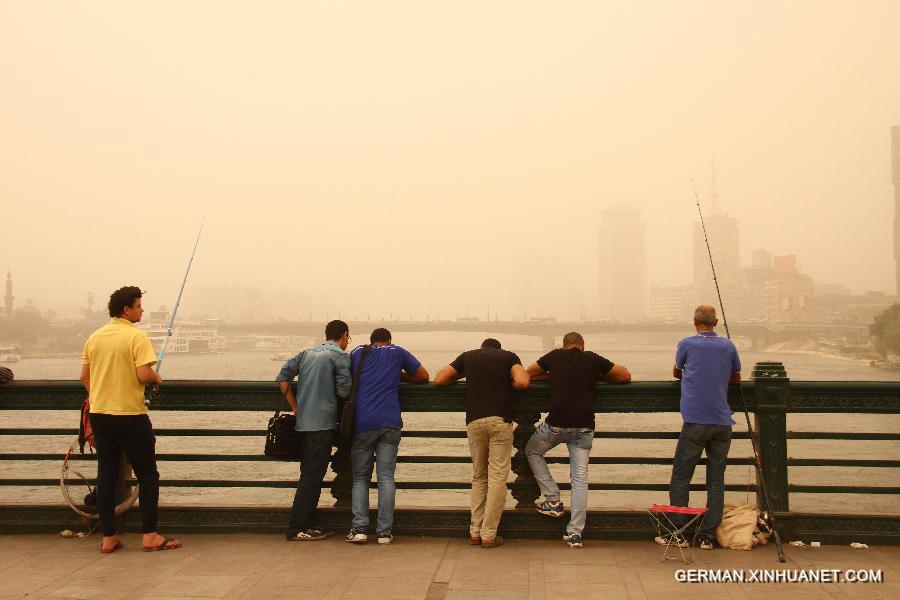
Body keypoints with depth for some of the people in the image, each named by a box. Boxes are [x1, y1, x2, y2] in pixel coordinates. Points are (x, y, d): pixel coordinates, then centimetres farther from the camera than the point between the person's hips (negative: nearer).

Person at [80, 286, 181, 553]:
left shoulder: (94, 337, 8)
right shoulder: (137, 336, -12)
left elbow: (84, 376, 13)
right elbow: (144, 375, -21)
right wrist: (157, 377, 0)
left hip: (98, 414, 6)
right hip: (130, 415, -6)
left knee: (106, 475, 10)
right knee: (147, 475, 5)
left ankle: (108, 538, 15)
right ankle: (150, 535, 6)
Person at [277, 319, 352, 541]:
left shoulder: (308, 353, 16)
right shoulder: (340, 355, -5)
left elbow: (282, 377, 11)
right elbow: (344, 390, -12)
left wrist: (295, 407, 11)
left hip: (304, 421, 7)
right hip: (323, 422, -7)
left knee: (310, 474, 14)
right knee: (312, 476, -3)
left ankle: (309, 525, 19)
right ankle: (296, 529, -2)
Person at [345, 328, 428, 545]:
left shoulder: (357, 353, 16)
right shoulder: (397, 352, 15)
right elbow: (424, 376, 19)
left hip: (362, 423, 1)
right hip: (389, 423, 0)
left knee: (360, 478, 8)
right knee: (386, 477, 0)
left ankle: (359, 528, -4)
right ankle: (384, 532, -3)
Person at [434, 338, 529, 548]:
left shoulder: (468, 356, 18)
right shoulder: (509, 356, 12)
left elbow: (439, 380, 15)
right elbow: (522, 382, -6)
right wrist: (507, 381, 15)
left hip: (474, 421, 3)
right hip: (500, 420, -2)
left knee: (478, 477, 15)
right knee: (497, 478, 2)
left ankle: (475, 532, 15)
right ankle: (489, 535, 1)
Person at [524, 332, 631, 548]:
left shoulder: (554, 356, 8)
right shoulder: (594, 359, 7)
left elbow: (527, 374, 20)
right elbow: (626, 376, 15)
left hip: (556, 424, -1)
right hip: (584, 427, 1)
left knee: (532, 451, 26)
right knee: (580, 478, 6)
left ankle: (553, 500, 19)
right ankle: (575, 533, 4)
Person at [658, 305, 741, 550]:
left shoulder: (687, 344, 1)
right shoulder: (728, 346, 8)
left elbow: (676, 372, 19)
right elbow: (736, 378, 22)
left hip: (695, 422, -3)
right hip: (722, 422, 3)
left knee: (680, 477, 3)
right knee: (716, 479, 7)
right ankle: (708, 536, 7)